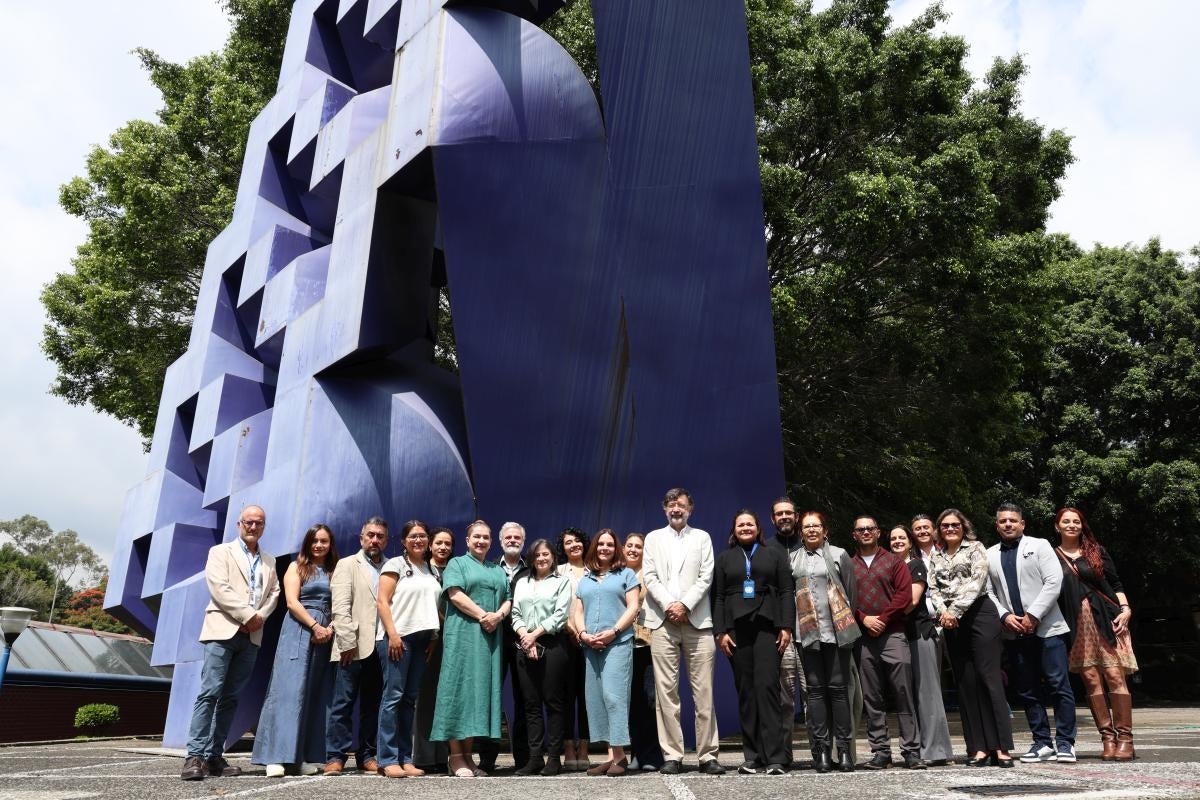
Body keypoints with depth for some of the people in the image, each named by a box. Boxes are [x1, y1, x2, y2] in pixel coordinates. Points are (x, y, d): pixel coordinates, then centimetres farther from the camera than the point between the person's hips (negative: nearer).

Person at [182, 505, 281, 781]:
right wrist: (248, 615, -13)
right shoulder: (220, 552, 6)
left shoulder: (269, 561, 20)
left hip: (251, 635, 5)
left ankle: (215, 756, 7)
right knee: (210, 693, -12)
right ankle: (195, 756, -12)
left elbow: (274, 593, 12)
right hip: (223, 630, -4)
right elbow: (219, 587, -7)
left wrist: (260, 617, -7)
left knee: (230, 697, 4)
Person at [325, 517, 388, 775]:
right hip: (354, 646, -3)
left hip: (381, 647, 3)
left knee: (372, 704, 8)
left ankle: (367, 756, 16)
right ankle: (336, 756, 8)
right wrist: (348, 642, -12)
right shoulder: (347, 565, 6)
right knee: (343, 702, 0)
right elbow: (341, 607, -4)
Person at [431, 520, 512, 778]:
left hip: (490, 637, 5)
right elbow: (455, 594, -9)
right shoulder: (457, 563, 6)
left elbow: (508, 600, 14)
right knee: (461, 687, -6)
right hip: (463, 634, -5)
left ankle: (468, 755, 8)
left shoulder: (498, 571, 22)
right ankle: (455, 756, -3)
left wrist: (498, 615, -8)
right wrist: (482, 615, -15)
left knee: (482, 688, 3)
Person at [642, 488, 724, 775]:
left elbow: (706, 577, 3)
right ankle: (672, 756, 4)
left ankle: (707, 755, 4)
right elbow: (649, 577, 5)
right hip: (662, 622, 1)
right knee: (666, 691, -1)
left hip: (697, 621, 0)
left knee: (703, 691, -2)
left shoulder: (702, 537, 13)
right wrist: (669, 605, -8)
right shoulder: (653, 538, 15)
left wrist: (684, 605, -9)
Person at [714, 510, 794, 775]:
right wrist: (720, 631, 0)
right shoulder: (724, 559, 17)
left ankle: (775, 756, -9)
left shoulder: (775, 555, 14)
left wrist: (786, 627, -4)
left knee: (766, 685, -12)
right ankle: (751, 756, 7)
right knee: (745, 691, 1)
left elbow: (787, 592, 7)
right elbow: (718, 597, 11)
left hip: (767, 626, -2)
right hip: (737, 628, 2)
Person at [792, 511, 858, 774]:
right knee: (815, 689, 2)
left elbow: (851, 592, 6)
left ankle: (844, 748, 6)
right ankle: (821, 749, 6)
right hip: (807, 632, 2)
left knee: (838, 688, 0)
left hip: (836, 631, -1)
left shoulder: (839, 555, 6)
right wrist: (789, 626, 5)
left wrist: (849, 625, 2)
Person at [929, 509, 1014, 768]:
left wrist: (955, 610, -12)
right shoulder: (936, 557, 17)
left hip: (978, 613, -4)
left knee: (989, 678, -8)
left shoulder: (975, 548, 5)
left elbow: (976, 581, -7)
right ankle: (979, 747, 7)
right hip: (951, 623, 5)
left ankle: (1001, 747, -7)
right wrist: (943, 611, -9)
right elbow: (933, 588, 9)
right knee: (966, 683, 4)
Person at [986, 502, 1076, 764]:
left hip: (1047, 627, -3)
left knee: (1059, 686, -4)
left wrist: (1032, 615, -12)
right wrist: (1004, 616, -8)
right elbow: (988, 592, 9)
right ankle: (1042, 742, 14)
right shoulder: (990, 555, 14)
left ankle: (1064, 742, 4)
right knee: (1027, 691, 6)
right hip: (1013, 632, 3)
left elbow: (1054, 581, -6)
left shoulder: (1039, 546, 5)